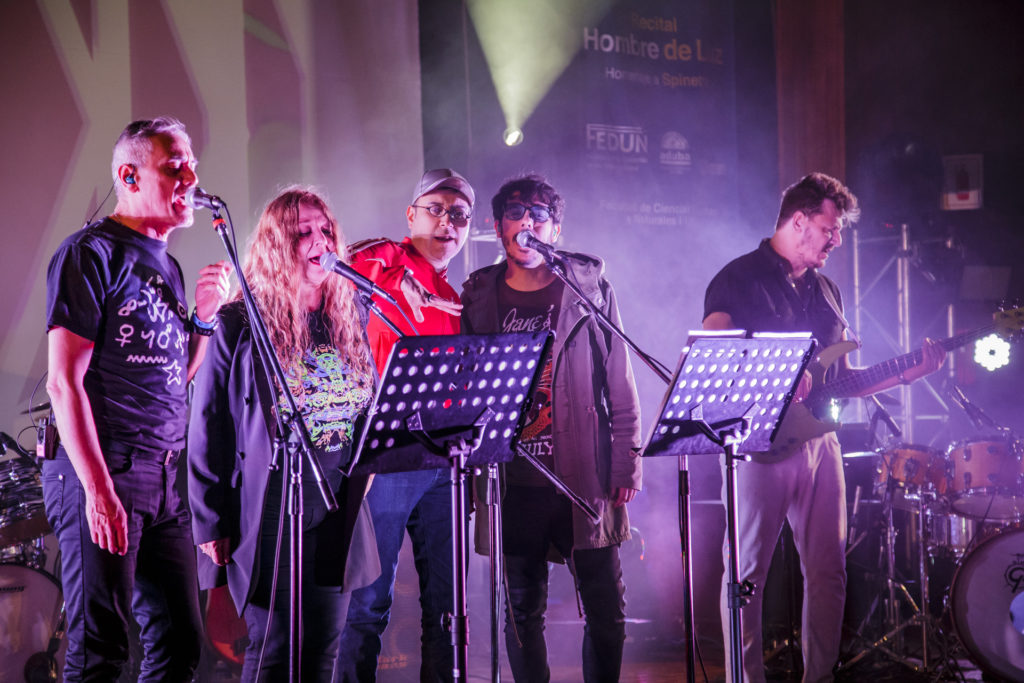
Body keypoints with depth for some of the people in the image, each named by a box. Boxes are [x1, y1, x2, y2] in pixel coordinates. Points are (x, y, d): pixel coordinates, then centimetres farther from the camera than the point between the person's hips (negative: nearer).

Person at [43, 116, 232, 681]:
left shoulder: (167, 266, 18)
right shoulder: (92, 253, -7)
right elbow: (64, 383, -14)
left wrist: (204, 316, 6)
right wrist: (99, 489, -19)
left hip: (164, 480, 8)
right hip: (102, 470, -8)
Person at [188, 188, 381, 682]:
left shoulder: (350, 321, 10)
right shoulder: (240, 327, -6)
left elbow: (375, 408, 19)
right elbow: (207, 428, -6)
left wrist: (363, 474, 8)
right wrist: (211, 521, -9)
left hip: (338, 517, 5)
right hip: (268, 516, -5)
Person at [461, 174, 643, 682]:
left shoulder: (591, 289, 5)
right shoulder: (479, 298, 8)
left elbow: (620, 387, 5)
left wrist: (627, 465, 0)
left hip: (584, 480, -1)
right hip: (513, 484, 1)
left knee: (607, 611, 0)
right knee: (522, 612, 6)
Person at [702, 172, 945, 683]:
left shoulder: (824, 290, 19)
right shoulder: (741, 278, -3)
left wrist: (908, 372, 8)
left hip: (820, 440, 7)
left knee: (828, 569, 7)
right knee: (746, 571, -3)